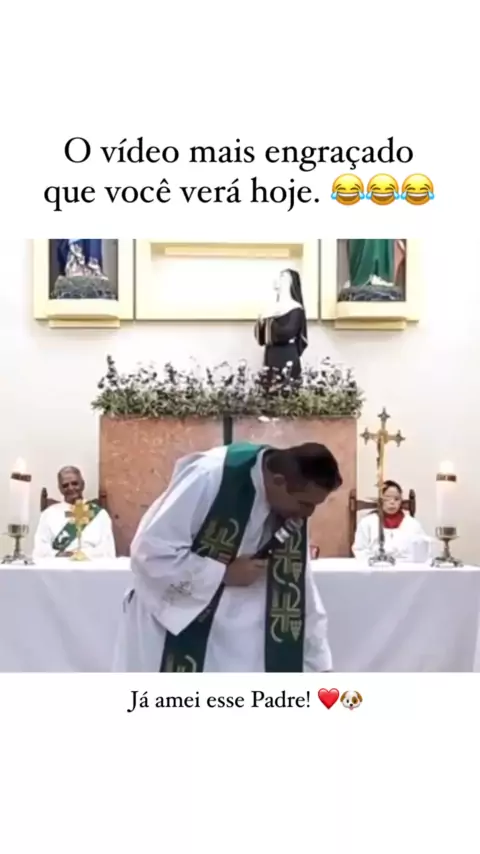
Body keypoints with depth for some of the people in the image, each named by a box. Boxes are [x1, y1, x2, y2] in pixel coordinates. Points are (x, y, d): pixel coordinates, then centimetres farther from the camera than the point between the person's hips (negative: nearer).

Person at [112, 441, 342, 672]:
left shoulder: (292, 512, -6)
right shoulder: (208, 477, -28)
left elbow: (300, 590, 3)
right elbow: (149, 551, -27)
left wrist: (322, 666, 4)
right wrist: (224, 573, -22)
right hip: (171, 620, -6)